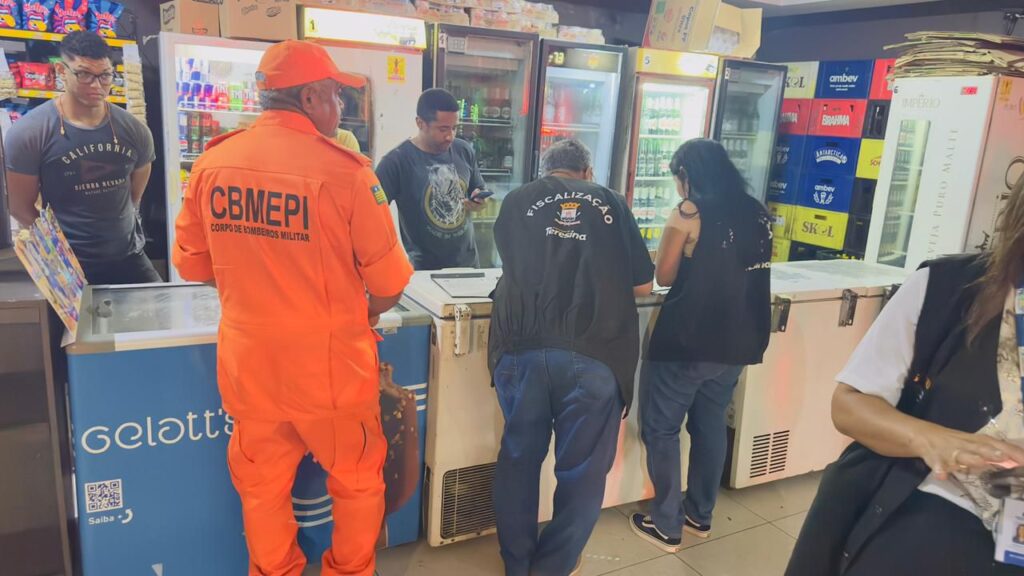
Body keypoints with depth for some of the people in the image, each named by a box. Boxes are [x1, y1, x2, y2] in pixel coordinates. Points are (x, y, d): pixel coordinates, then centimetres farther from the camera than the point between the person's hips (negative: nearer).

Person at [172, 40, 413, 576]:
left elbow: (190, 262, 7)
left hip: (246, 360, 4)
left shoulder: (212, 161, -4)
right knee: (357, 480, 20)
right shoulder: (344, 169, -17)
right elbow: (390, 283, -11)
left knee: (261, 487, 23)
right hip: (329, 364, -4)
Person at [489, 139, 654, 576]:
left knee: (520, 457, 20)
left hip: (522, 349, 2)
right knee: (582, 468, 14)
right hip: (594, 354, -1)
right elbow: (643, 284, 16)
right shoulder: (610, 203, 13)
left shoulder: (517, 201, 14)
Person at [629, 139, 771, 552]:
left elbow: (664, 277, -4)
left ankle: (667, 526, 14)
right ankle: (700, 515, 32)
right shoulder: (756, 214, 7)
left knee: (661, 429, 7)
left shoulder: (689, 213, -10)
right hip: (737, 342, 7)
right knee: (710, 425, 19)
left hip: (687, 341, -7)